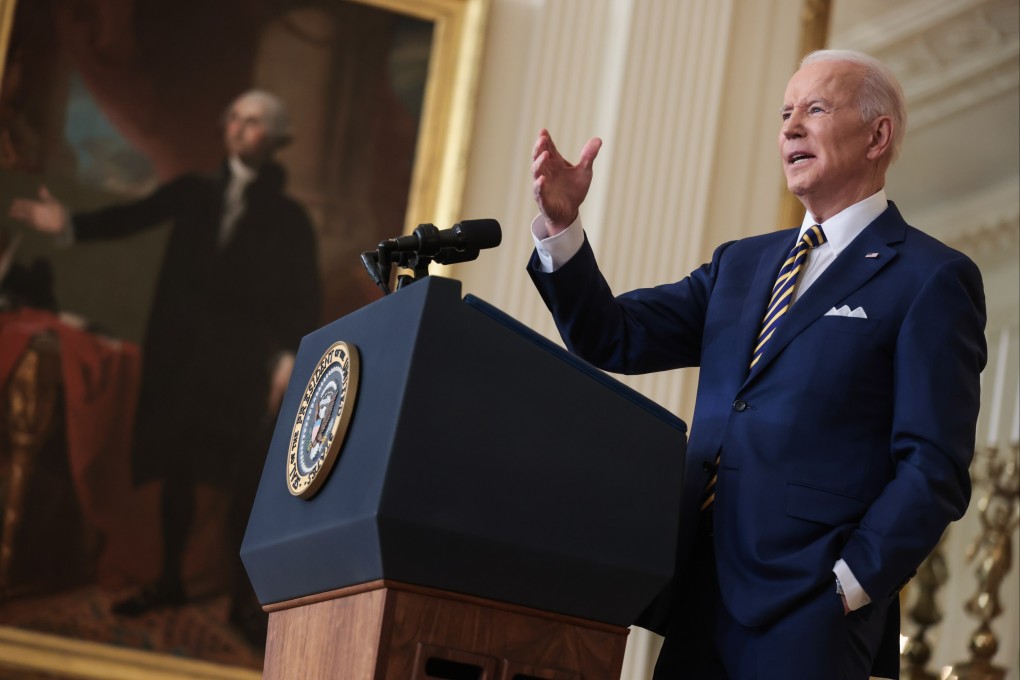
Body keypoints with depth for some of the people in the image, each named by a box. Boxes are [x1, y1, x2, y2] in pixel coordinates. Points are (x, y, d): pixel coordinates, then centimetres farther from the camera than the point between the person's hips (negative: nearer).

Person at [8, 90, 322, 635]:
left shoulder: (289, 217, 3)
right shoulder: (192, 193, 10)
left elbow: (304, 297, -2)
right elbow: (133, 217, -2)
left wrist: (290, 357, -13)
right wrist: (69, 224, -18)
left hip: (245, 361, -3)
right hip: (183, 351, 3)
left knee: (243, 479, -3)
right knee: (176, 468, 9)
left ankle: (243, 595, 2)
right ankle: (170, 580, 20)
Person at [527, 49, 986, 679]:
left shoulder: (932, 279, -2)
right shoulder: (741, 263, 19)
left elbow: (934, 470, -8)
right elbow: (616, 339, 12)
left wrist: (850, 587, -15)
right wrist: (561, 224, -1)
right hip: (701, 604, 6)